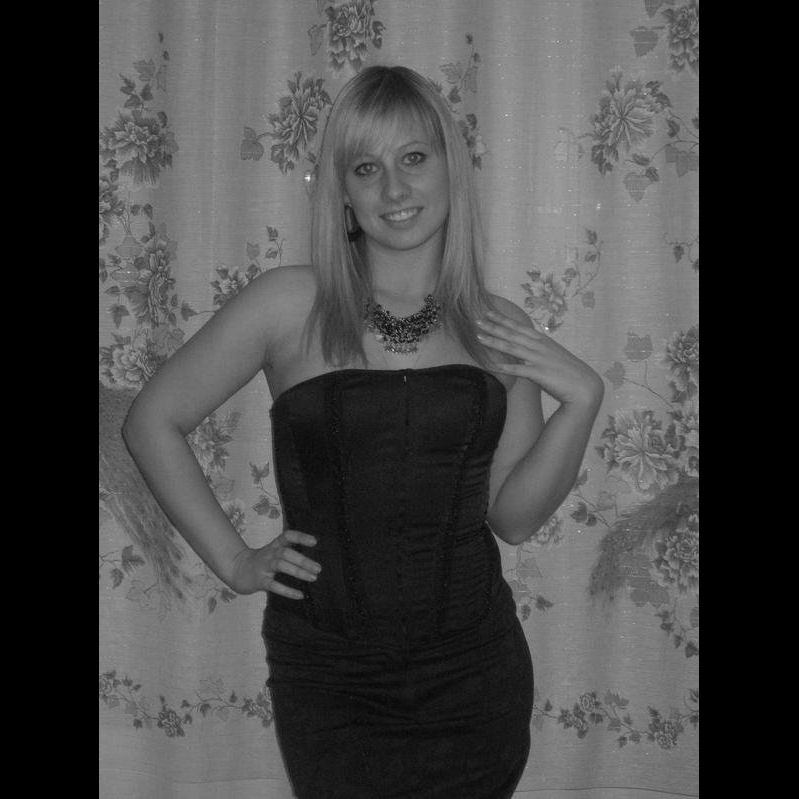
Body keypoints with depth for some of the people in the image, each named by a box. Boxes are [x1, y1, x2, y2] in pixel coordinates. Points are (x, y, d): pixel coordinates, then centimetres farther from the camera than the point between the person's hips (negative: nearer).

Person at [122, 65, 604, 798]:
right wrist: (233, 559, -1)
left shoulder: (502, 330, 1)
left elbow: (514, 517, 3)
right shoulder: (291, 305, -6)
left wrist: (582, 402, -10)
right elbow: (153, 420, 3)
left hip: (475, 674, 2)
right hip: (330, 680, -2)